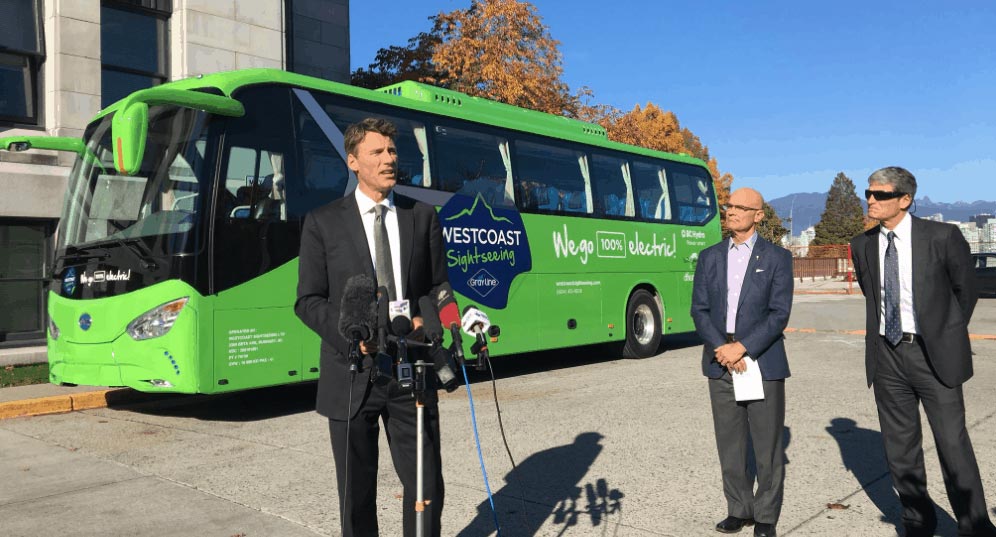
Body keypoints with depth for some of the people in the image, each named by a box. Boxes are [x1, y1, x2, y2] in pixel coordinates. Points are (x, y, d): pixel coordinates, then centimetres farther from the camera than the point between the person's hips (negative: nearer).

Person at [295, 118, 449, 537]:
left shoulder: (423, 216, 7)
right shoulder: (323, 222, 1)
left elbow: (439, 287, 10)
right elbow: (308, 301, 0)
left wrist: (424, 319, -12)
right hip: (352, 373, -1)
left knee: (427, 483, 5)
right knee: (356, 489, 12)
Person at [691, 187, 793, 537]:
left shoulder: (777, 258, 1)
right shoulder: (710, 257, 10)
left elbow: (779, 313, -7)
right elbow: (699, 310, 4)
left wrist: (742, 347, -16)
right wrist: (721, 348, -11)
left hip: (763, 362, -3)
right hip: (720, 363, 3)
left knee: (767, 444, 4)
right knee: (729, 443, 9)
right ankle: (739, 509, 22)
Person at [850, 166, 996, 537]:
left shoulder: (942, 237, -10)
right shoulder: (863, 245, 2)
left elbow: (965, 290, 4)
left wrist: (946, 335, 11)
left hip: (933, 354, -4)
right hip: (887, 354, 4)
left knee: (953, 445, 0)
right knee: (899, 447, 11)